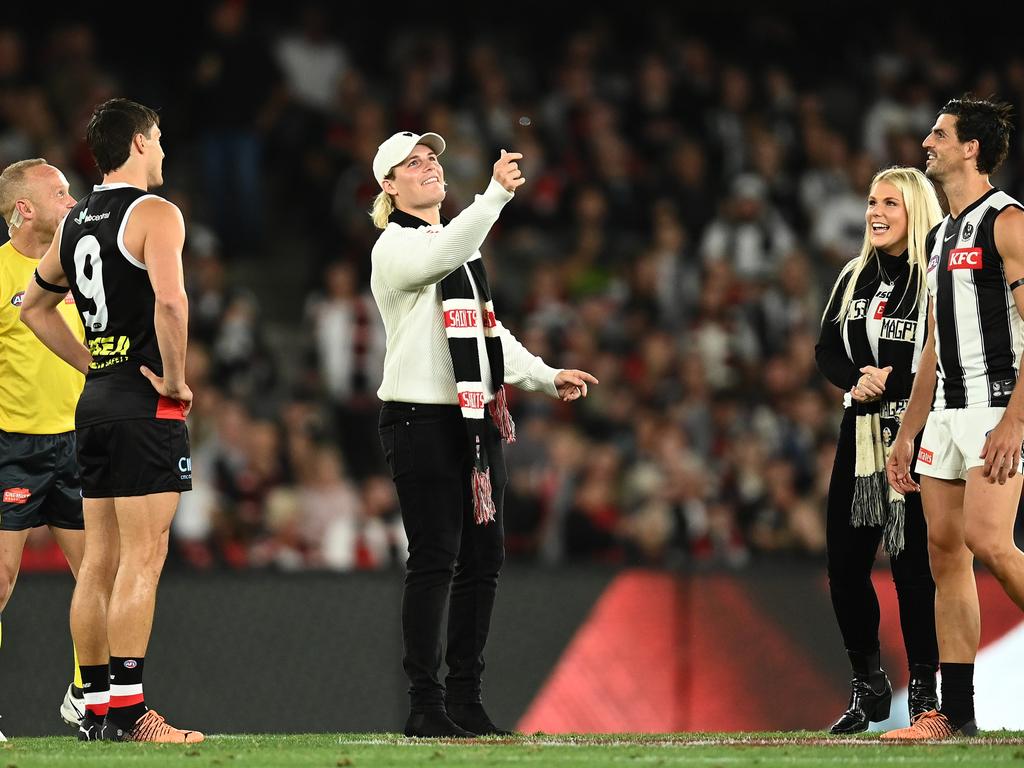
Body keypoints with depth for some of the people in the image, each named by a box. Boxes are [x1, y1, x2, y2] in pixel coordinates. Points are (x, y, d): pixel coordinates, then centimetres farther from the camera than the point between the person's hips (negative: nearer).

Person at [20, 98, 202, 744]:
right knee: (142, 559, -9)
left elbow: (36, 305, 27)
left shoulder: (76, 223, 14)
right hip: (145, 402, -8)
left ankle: (97, 710, 12)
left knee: (100, 561, 10)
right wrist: (175, 379, -14)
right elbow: (169, 301, -26)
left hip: (96, 400, 8)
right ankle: (128, 710, -13)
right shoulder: (154, 214, -10)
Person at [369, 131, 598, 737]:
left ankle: (466, 700, 12)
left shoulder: (463, 249, 22)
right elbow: (442, 254, -30)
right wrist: (497, 193, -40)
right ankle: (426, 707, -8)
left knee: (485, 557, 6)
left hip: (479, 420, 8)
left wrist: (547, 377, 19)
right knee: (436, 559, -10)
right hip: (422, 419, -8)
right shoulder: (395, 247, -6)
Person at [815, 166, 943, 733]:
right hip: (861, 436, 6)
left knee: (912, 564, -4)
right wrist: (856, 380, -7)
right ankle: (868, 685, 20)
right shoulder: (855, 277, 13)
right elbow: (827, 350, 13)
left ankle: (924, 688, 7)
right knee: (844, 564, 5)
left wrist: (890, 384, -20)